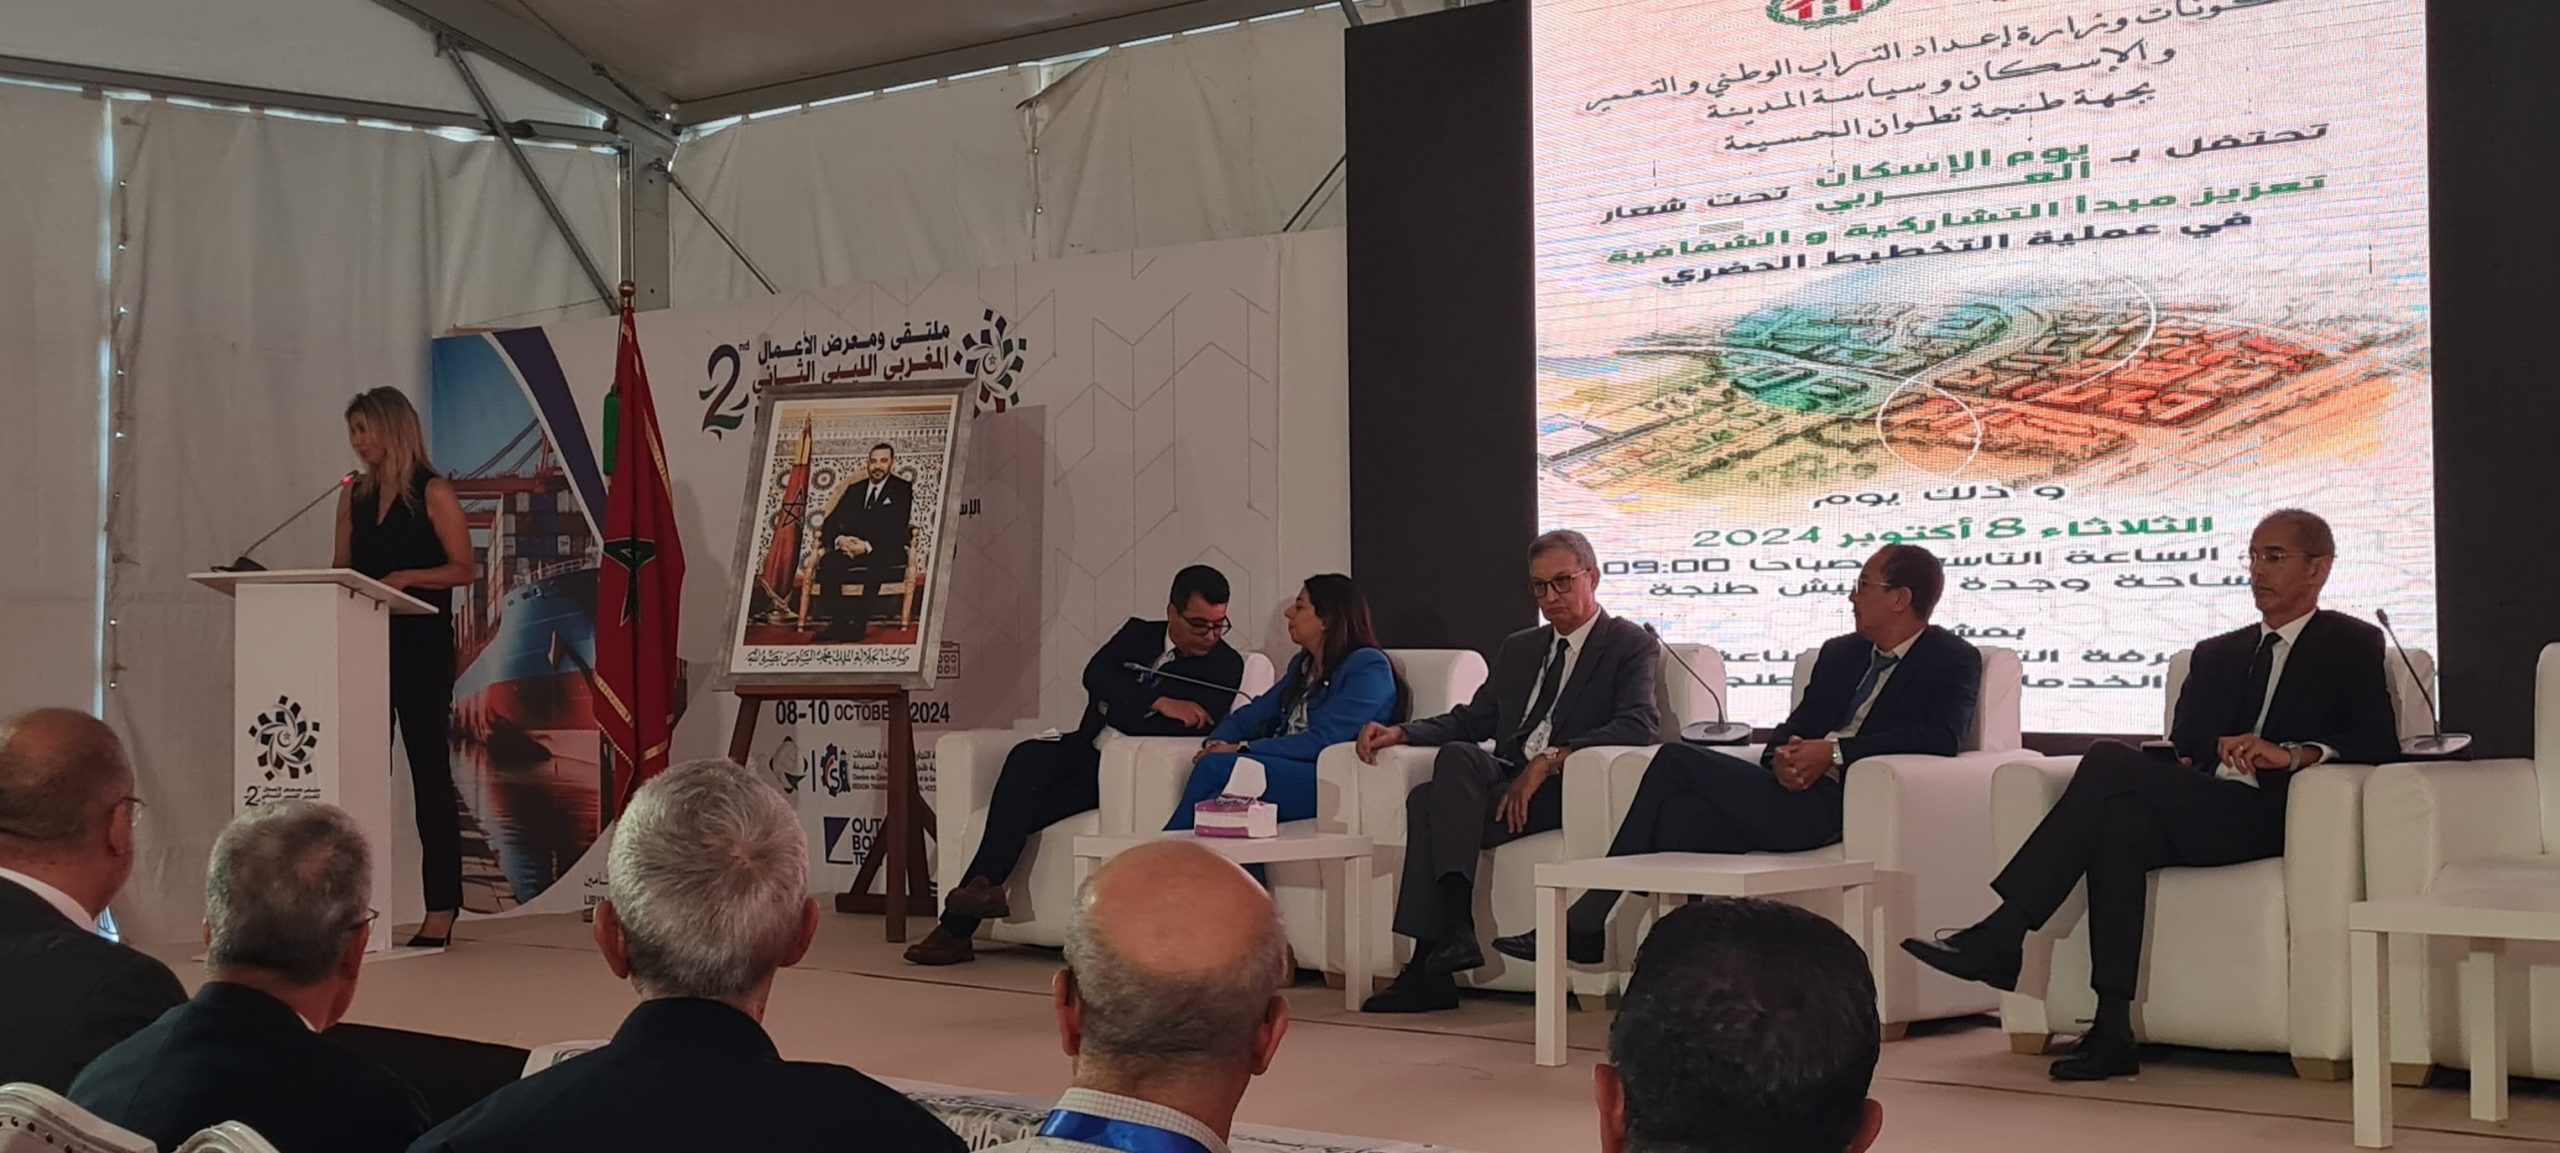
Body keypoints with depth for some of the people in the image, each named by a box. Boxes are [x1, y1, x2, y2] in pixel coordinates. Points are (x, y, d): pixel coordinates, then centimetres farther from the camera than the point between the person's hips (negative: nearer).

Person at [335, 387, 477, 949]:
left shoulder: (433, 493, -4)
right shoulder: (354, 495, 13)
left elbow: (463, 569, -8)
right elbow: (342, 567, 15)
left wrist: (407, 576, -21)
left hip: (422, 646, -6)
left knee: (429, 767, -2)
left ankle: (441, 908, 1)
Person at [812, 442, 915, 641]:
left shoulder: (902, 490, 5)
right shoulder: (854, 490, 19)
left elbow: (897, 530, -7)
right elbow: (830, 523, 12)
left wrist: (868, 546, -22)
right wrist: (839, 539, -12)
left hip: (887, 554, -4)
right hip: (850, 550, 4)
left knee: (875, 564, -40)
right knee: (828, 561, -29)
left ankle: (859, 624, -38)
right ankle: (837, 622, -29)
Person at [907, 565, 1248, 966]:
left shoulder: (1226, 666, 2)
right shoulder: (1138, 634, 16)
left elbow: (1197, 726, -13)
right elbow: (1095, 676, -3)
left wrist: (1115, 708, -10)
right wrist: (1158, 703, -17)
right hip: (1083, 751, 4)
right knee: (1027, 757, -29)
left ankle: (957, 925, -24)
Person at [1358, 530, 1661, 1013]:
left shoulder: (1631, 645, 5)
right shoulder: (1518, 649, 27)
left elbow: (1639, 725, -12)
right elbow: (1470, 720, 23)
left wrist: (1549, 760, -22)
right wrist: (1401, 733, 4)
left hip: (1567, 790, -6)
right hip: (1504, 780, 6)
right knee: (1441, 775, -28)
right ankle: (1431, 967, -32)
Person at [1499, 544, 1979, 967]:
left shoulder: (1953, 660, 4)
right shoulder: (1841, 653, 26)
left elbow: (1944, 737, -14)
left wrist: (1835, 752, -19)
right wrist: (1781, 756, -6)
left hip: (1838, 805, -7)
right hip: (1796, 793, 7)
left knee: (1675, 760, -15)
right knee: (1678, 812, -22)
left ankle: (1585, 923, -7)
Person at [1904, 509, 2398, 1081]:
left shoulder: (2353, 646, 14)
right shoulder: (2217, 654, 31)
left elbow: (2379, 747, -2)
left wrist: (2294, 753, -19)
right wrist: (2215, 749, -5)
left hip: (2271, 814, -5)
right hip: (2195, 812, 5)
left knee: (2113, 760, -26)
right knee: (2120, 818, -33)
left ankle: (2003, 933, -29)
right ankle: (2112, 1029, -38)